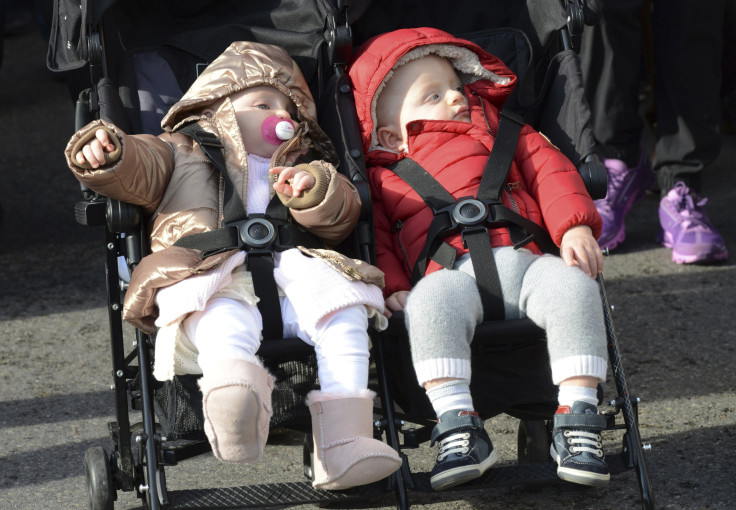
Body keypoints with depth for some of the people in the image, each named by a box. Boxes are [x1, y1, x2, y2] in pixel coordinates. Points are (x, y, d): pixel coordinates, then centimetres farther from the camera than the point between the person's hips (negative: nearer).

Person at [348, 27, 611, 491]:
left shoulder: (500, 132, 30)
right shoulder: (382, 178, 25)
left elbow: (548, 167, 18)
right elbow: (374, 234, 16)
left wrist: (575, 227, -1)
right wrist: (391, 286, -5)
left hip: (524, 261, 2)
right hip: (450, 273, -2)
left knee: (573, 286, -30)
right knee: (430, 303, -37)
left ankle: (577, 420, -27)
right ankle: (459, 428, -38)